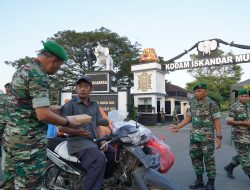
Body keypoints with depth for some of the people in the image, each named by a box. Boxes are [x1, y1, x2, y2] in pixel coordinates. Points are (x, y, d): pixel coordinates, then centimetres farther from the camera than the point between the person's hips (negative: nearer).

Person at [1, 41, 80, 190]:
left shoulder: (22, 70, 12)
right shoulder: (39, 76, -19)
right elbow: (43, 115, -25)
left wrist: (52, 108, 22)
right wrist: (68, 122, -10)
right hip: (29, 141, -10)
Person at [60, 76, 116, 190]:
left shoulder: (94, 106, 18)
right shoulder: (70, 105, 0)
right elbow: (61, 128, -4)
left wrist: (102, 140, 0)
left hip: (94, 140, 7)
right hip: (78, 141, -7)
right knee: (99, 160, -32)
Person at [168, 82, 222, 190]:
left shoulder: (212, 104, -9)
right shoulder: (193, 103, 8)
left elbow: (217, 121, -10)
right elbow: (188, 117, 14)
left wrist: (218, 136, -16)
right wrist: (178, 127, 7)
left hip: (207, 136, -6)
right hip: (194, 136, 6)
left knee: (209, 159, 3)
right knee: (195, 158, 11)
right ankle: (199, 180, 26)